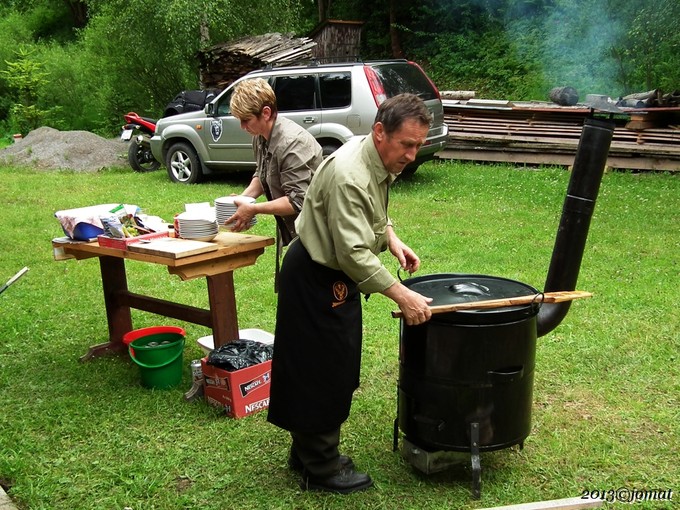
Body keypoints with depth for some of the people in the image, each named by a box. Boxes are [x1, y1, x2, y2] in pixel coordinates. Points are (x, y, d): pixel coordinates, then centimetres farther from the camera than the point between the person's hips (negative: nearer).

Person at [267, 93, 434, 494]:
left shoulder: (382, 161, 3)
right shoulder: (349, 175, -29)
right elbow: (353, 252, -31)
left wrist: (390, 238, 1)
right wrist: (402, 296, -30)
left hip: (335, 277, 10)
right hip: (315, 280, -10)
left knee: (335, 369, 19)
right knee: (322, 373, 1)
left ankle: (308, 453, 35)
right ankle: (322, 469, 18)